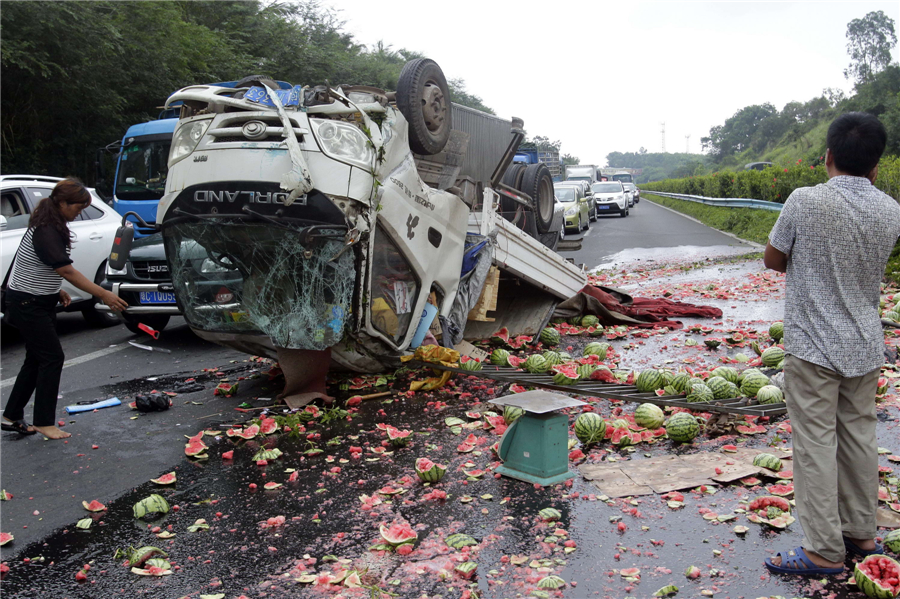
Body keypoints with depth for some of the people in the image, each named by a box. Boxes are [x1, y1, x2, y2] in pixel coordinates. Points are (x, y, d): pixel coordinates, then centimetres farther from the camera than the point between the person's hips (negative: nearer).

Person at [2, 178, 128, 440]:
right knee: (52, 357, -7)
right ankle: (44, 422, 2)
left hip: (40, 302, 10)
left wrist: (56, 290, 8)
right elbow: (68, 271, -26)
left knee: (37, 359, 13)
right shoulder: (45, 232, -24)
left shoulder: (53, 226, 7)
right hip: (26, 304, -10)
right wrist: (103, 295, -26)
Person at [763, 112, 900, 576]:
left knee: (816, 444, 1)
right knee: (859, 437, 16)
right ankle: (860, 533, 30)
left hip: (813, 345, -5)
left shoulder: (805, 201, -16)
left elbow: (773, 260, -5)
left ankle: (825, 552, 7)